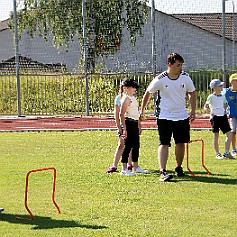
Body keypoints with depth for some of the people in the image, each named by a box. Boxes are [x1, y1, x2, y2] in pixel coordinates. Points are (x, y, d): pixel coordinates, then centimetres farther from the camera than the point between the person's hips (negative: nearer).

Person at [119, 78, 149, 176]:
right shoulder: (126, 98, -12)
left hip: (135, 123, 9)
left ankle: (136, 167, 22)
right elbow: (121, 114, -18)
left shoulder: (133, 98, 16)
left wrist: (139, 126, 23)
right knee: (128, 146, -7)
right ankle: (124, 169, -3)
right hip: (129, 123, -9)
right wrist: (124, 129, -22)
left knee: (136, 145, 13)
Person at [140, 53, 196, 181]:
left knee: (181, 143, 11)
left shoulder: (185, 78, -3)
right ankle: (163, 172, -18)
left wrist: (193, 111, 4)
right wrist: (142, 111, 7)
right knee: (164, 144, -11)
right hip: (164, 116, -4)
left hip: (182, 116, 4)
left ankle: (178, 168, 28)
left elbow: (192, 94, 11)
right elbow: (147, 94, 2)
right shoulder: (160, 80, -13)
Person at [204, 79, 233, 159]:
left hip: (223, 116, 5)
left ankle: (226, 153, 1)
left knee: (229, 134, -4)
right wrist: (210, 112, -14)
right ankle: (217, 153, 12)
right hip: (215, 117, -5)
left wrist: (225, 111, 6)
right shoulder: (211, 97, -3)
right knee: (216, 136, 1)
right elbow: (205, 107, 2)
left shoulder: (223, 96, 12)